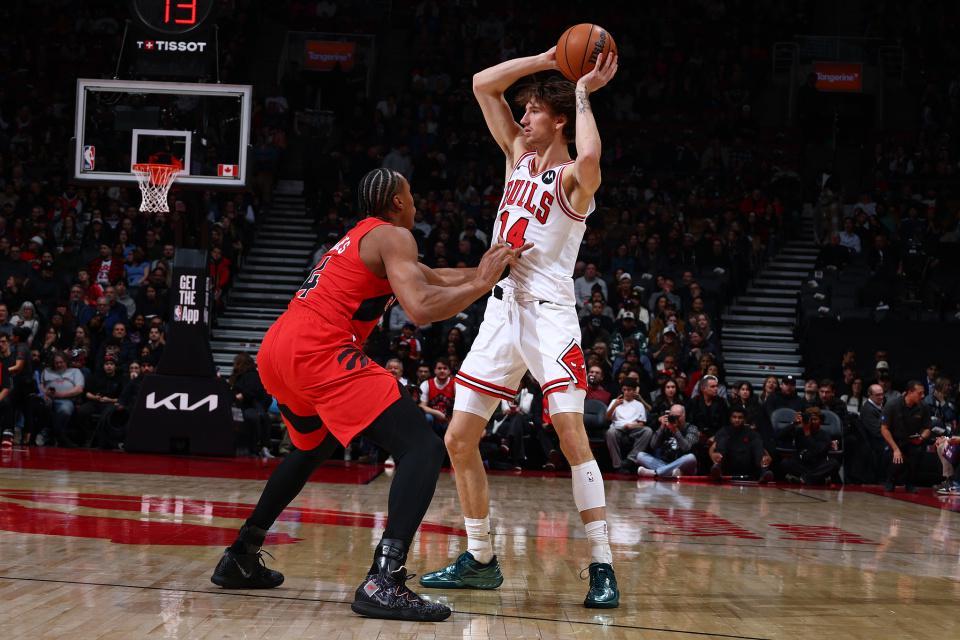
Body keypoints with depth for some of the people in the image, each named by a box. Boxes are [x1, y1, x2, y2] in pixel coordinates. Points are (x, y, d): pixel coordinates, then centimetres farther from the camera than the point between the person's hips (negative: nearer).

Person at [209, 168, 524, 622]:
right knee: (423, 448, -11)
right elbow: (421, 308, -16)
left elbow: (429, 277, 42)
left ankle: (240, 558, 35)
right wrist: (481, 284, -4)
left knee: (313, 448, 36)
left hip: (275, 351, 10)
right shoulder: (393, 237, 1)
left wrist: (478, 271, 36)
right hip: (319, 351, -10)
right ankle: (383, 582, -26)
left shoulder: (358, 237, 30)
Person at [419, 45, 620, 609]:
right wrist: (548, 60, 3)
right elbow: (483, 85, 12)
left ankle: (603, 567, -13)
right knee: (459, 439, 5)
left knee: (573, 437, -17)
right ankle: (481, 560, 17)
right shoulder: (519, 155, 14)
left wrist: (583, 93, -16)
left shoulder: (573, 178, -7)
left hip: (549, 312, -7)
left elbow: (591, 156, -33)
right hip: (502, 308, 7)